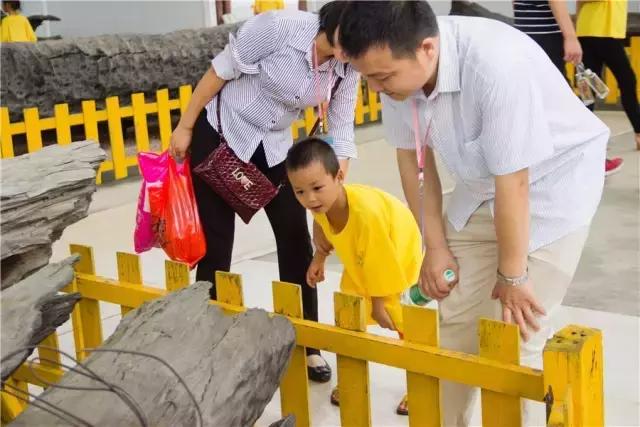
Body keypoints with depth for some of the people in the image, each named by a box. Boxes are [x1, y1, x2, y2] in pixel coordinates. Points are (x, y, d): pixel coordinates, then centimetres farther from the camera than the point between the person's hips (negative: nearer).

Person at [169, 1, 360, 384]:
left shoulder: (348, 67, -12)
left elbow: (341, 132, -7)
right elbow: (221, 71, -18)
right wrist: (185, 128, -12)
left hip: (274, 145, 5)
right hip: (221, 132, -4)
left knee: (296, 238, 0)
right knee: (216, 240, 1)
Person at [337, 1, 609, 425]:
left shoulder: (496, 65, -38)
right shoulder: (398, 67, -18)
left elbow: (513, 183, -28)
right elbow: (413, 157, -3)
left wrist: (512, 277, -17)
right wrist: (435, 246, 1)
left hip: (552, 183, -6)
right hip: (481, 185, 6)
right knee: (454, 323, 9)